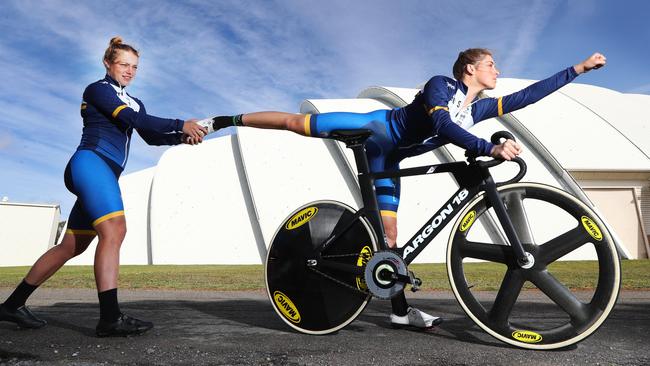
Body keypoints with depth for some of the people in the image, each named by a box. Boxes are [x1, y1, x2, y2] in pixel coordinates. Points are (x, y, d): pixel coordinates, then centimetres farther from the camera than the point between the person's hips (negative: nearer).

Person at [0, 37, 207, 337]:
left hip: (106, 174, 8)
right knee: (114, 229, -25)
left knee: (72, 246, 9)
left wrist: (182, 137, -1)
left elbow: (151, 137, 16)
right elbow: (132, 119, -13)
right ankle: (110, 318, -30)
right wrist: (180, 125, -16)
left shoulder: (134, 103, 25)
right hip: (91, 163, -8)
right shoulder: (97, 89, 3)